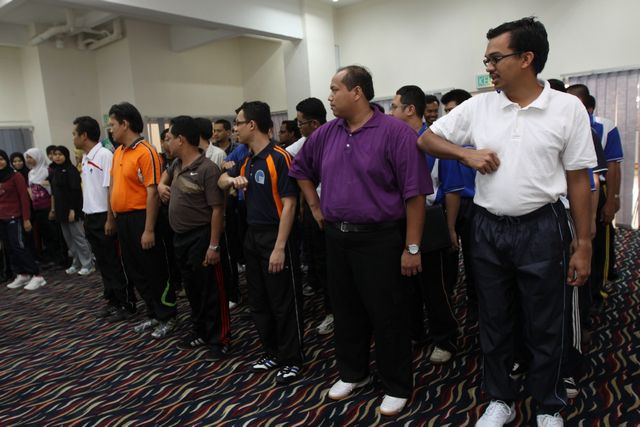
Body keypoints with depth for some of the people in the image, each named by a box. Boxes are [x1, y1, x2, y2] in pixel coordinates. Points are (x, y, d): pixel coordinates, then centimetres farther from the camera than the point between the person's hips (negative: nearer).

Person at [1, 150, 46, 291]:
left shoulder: (16, 176, -7)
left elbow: (24, 197, -10)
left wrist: (26, 218, -13)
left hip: (14, 218, -6)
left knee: (19, 247, -9)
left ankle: (37, 276, -6)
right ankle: (21, 275, 17)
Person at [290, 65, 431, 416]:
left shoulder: (395, 132, -13)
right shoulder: (326, 134, 6)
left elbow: (415, 194, -14)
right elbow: (301, 168, 24)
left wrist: (412, 247, -15)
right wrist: (315, 207, 15)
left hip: (380, 239, -6)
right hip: (337, 237, 6)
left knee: (387, 316, 5)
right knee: (345, 311, 18)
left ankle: (397, 387, 25)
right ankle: (352, 373, 39)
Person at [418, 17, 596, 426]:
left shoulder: (568, 108, -4)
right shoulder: (478, 106, 1)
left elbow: (578, 179, -2)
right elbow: (427, 139, 8)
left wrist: (583, 244, -3)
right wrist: (466, 153, -10)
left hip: (542, 229, -2)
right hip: (488, 229, 3)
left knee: (545, 328, 11)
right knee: (495, 323, 15)